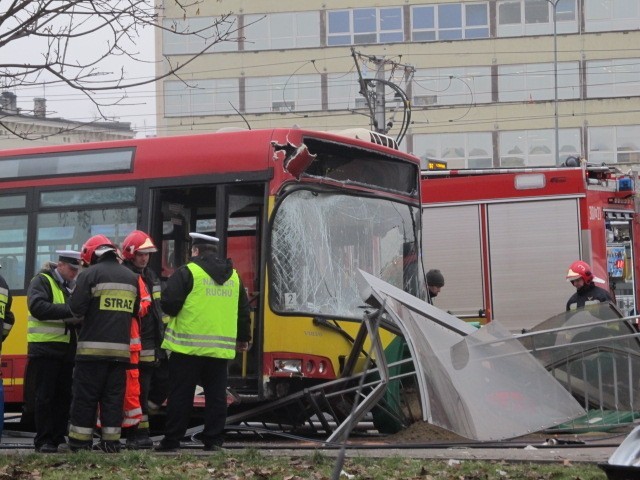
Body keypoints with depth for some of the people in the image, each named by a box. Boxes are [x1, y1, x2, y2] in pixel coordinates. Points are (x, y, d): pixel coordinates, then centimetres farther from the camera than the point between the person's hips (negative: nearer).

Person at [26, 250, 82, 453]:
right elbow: (38, 307, -21)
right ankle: (43, 441, -1)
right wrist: (69, 310, -28)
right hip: (45, 348, -7)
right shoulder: (42, 281, -5)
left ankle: (58, 437, 13)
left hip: (68, 350, 7)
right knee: (45, 396, -4)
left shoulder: (73, 286, 17)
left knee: (64, 396, 7)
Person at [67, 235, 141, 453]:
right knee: (114, 396, 9)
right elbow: (134, 311, 19)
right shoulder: (131, 277, 13)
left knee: (85, 396, 1)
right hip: (120, 348, 4)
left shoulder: (90, 274, -5)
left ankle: (80, 443, 2)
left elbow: (76, 308, -12)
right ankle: (111, 441, 7)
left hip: (93, 348, -4)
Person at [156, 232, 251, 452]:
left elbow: (168, 303, -11)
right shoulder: (233, 276, 12)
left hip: (188, 345, -4)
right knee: (216, 394, 8)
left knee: (181, 394, 1)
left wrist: (174, 313, 12)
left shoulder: (188, 272, -7)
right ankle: (213, 440, 6)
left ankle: (172, 440, 4)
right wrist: (243, 338, 30)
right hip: (221, 348, 5)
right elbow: (243, 310, 18)